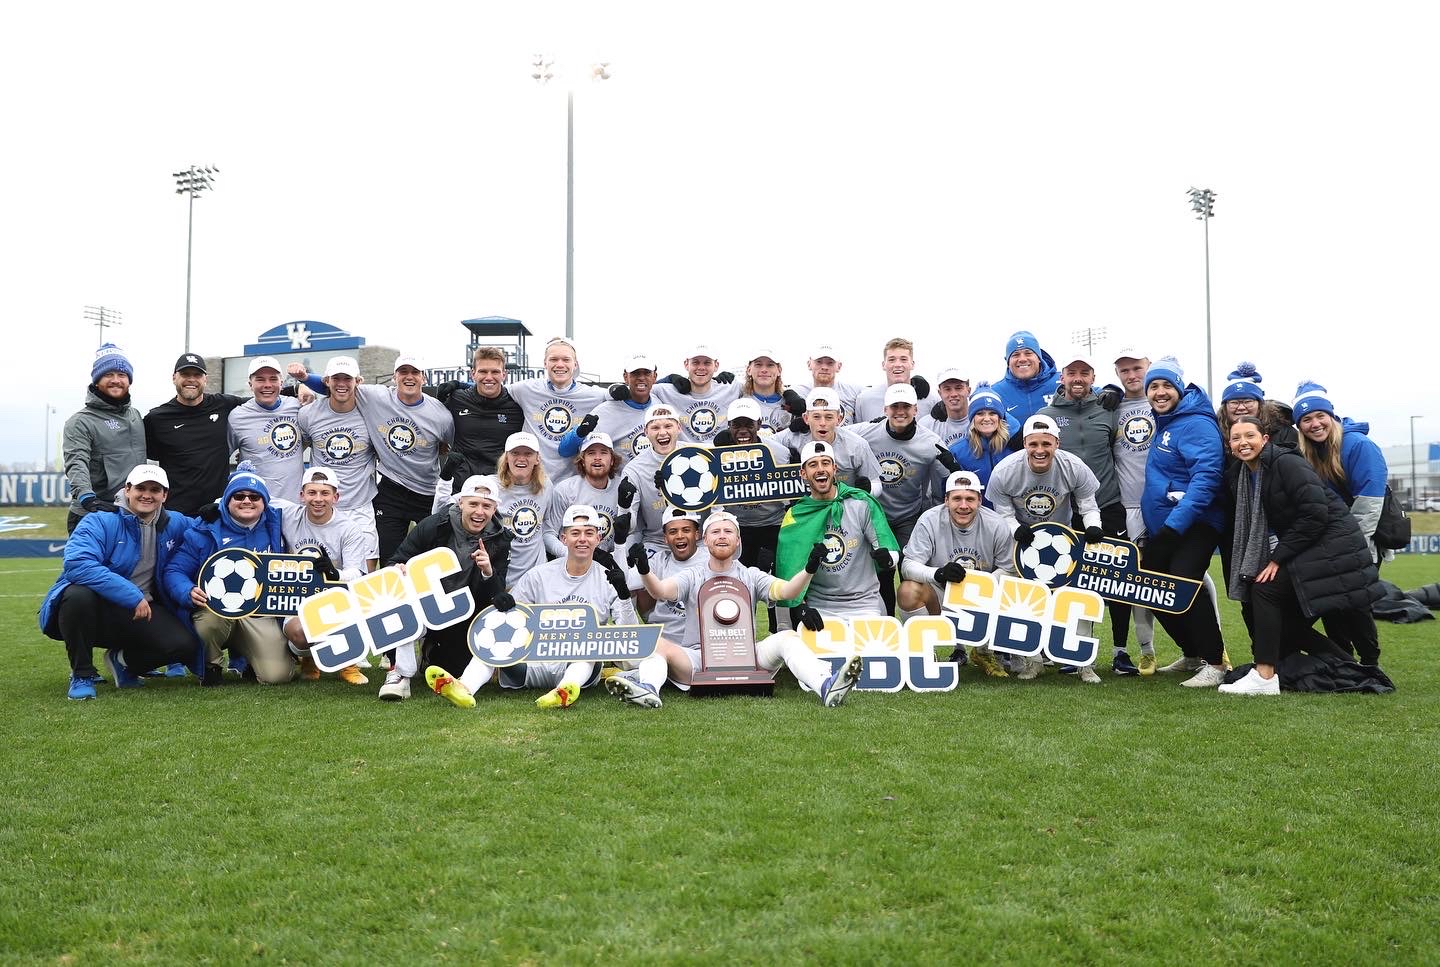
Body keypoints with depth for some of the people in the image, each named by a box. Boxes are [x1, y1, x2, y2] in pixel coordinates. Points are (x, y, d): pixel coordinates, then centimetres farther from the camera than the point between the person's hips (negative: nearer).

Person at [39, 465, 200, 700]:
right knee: (78, 594, -39)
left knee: (185, 645, -22)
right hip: (96, 609, -4)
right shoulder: (100, 522, -11)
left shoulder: (175, 524, 6)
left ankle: (125, 661, 13)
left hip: (142, 613, 4)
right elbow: (78, 564, -28)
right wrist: (132, 596, -30)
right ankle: (82, 674, -14)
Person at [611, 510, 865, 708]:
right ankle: (647, 688, -54)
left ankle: (826, 686, -43)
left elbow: (786, 591, -4)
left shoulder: (750, 576, 13)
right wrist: (645, 572, -31)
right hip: (697, 656, 0)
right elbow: (661, 591, -8)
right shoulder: (692, 577, 11)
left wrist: (808, 570, -25)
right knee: (658, 644, -26)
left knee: (787, 638, -23)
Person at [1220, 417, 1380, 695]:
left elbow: (1315, 514, -22)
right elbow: (1247, 529, 15)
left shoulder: (1287, 463, -16)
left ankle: (1264, 677, -18)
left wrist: (1278, 558, -20)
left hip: (1332, 544, -9)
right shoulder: (1237, 476, 8)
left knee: (1265, 588, -19)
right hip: (1302, 550, 9)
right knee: (1288, 627, 6)